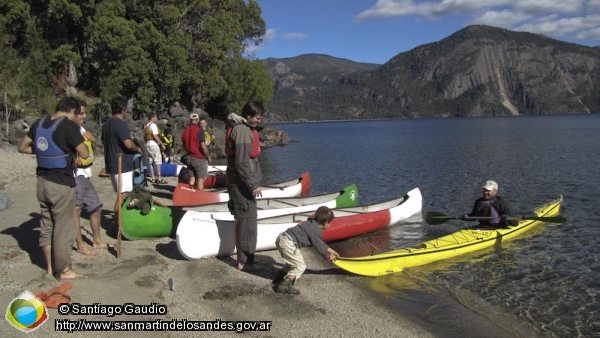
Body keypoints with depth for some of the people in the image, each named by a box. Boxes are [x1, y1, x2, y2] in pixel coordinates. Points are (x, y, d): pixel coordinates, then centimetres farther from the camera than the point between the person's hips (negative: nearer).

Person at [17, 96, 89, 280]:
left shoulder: (39, 123, 6)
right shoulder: (69, 126, -15)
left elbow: (22, 147, 13)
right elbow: (84, 154, -15)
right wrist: (81, 140, 2)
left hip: (42, 181, 7)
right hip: (61, 184, -7)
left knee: (46, 225, 15)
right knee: (63, 227, 2)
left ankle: (50, 267, 26)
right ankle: (64, 270, 10)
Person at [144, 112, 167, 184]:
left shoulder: (146, 126, 14)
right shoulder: (153, 125, -12)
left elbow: (144, 137, 16)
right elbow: (155, 136, -20)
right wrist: (162, 144, -17)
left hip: (148, 144, 9)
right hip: (154, 144, -9)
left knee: (150, 162, 9)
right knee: (158, 161, -7)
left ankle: (153, 178, 13)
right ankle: (159, 178, -9)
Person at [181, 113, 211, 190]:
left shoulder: (185, 131, 10)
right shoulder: (199, 130, -12)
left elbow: (184, 146, 17)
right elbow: (203, 146, -17)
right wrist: (208, 157, -7)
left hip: (189, 157, 7)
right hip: (199, 158, -6)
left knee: (192, 179, 11)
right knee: (200, 180, -2)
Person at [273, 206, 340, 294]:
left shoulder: (311, 224, 20)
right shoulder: (316, 231, -9)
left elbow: (320, 242, 32)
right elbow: (319, 246, 2)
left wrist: (330, 250, 38)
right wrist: (328, 257, 19)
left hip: (282, 237, 10)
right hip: (289, 243, -10)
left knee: (292, 262, 30)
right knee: (300, 266, 1)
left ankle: (278, 279, 37)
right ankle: (284, 285, -8)